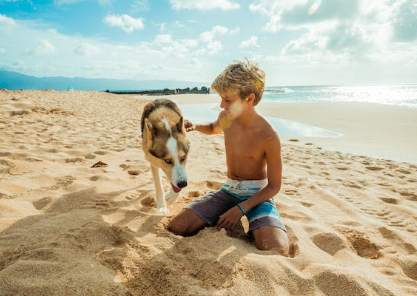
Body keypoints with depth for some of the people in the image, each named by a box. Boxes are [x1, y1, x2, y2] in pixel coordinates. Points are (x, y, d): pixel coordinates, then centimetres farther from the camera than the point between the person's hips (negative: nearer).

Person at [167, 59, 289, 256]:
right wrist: (194, 127, 2)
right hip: (228, 190, 4)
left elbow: (274, 186, -12)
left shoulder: (269, 137, -21)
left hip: (258, 194, -4)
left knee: (275, 250, -32)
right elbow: (214, 128, 24)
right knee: (175, 228, -14)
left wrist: (241, 208, -22)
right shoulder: (226, 118, -4)